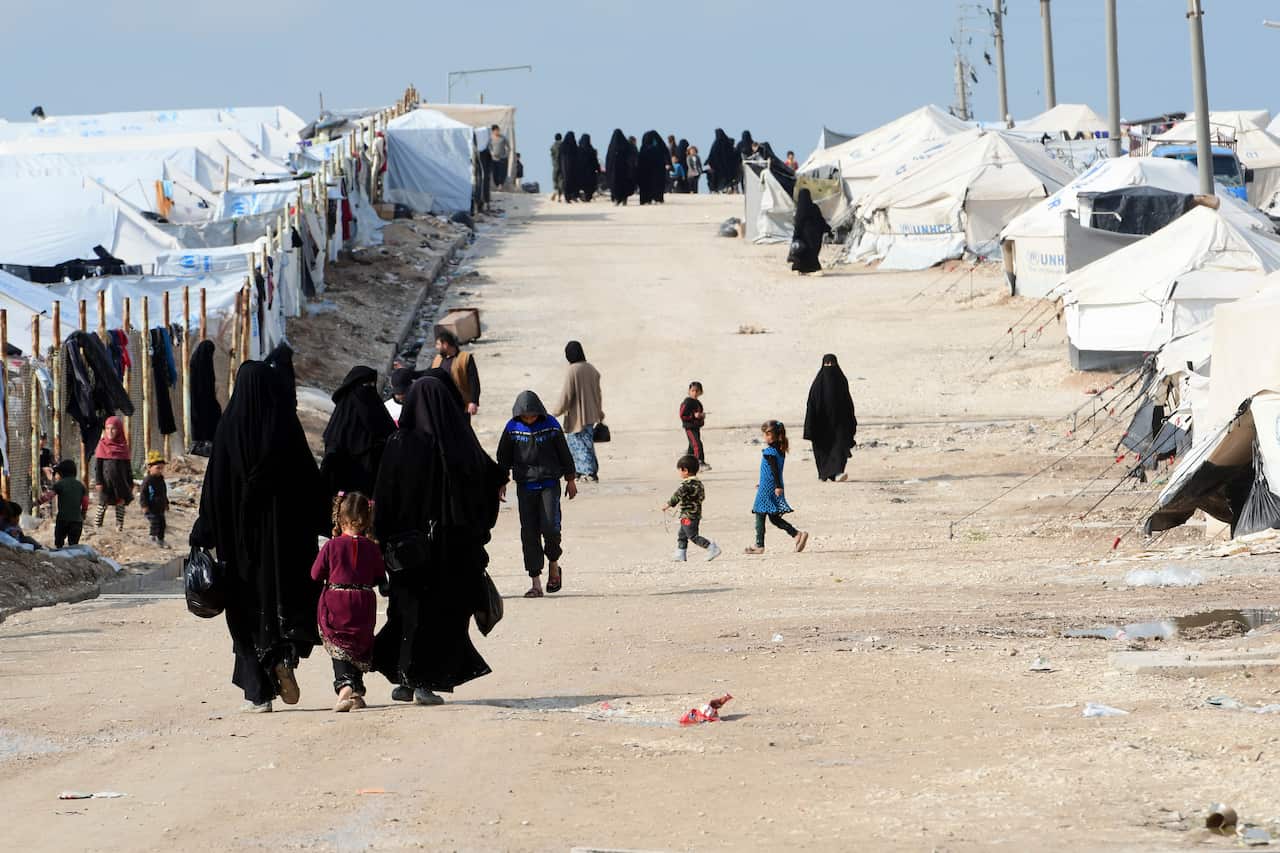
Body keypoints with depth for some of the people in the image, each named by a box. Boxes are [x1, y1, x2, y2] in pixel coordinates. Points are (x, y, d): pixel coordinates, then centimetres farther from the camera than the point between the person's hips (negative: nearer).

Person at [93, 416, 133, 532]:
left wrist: (130, 483, 8)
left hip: (121, 482, 2)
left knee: (120, 503, 3)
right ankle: (97, 526, 3)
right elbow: (97, 465, -2)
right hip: (106, 481, -2)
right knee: (103, 503, -2)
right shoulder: (102, 445, 0)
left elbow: (128, 467, 11)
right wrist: (98, 482, -9)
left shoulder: (124, 446, 6)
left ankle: (119, 526, 8)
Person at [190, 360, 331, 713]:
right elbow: (309, 478, -3)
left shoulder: (229, 426, -4)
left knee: (248, 605, 6)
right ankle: (286, 657, -12)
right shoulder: (286, 426, -4)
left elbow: (215, 485, -4)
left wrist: (203, 535, 1)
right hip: (283, 531, 0)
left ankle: (258, 692, 3)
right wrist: (328, 523, 6)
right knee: (287, 595, 15)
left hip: (241, 529, 0)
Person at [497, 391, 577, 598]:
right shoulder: (512, 429, -2)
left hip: (549, 483, -1)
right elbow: (504, 458, 10)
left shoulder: (551, 425, -3)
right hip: (525, 485, 1)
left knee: (550, 526, -16)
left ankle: (553, 564, 14)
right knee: (529, 532, -4)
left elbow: (564, 454, 7)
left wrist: (571, 479, 12)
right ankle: (535, 582, -1)